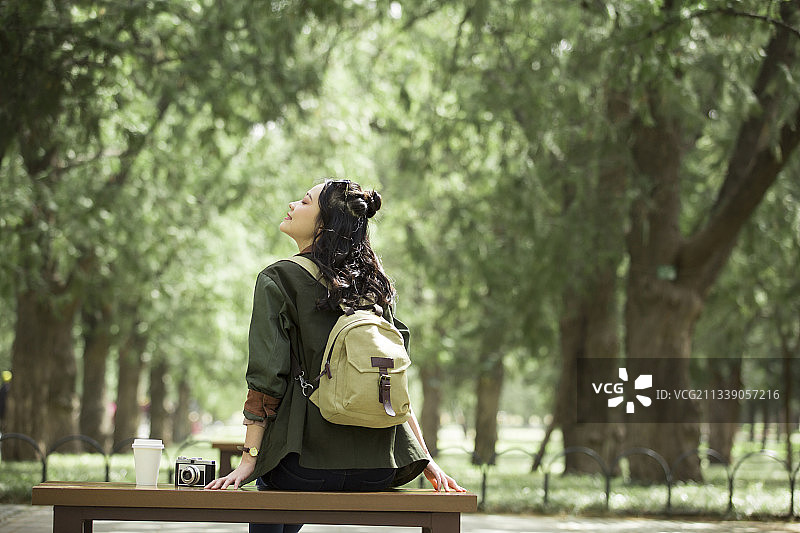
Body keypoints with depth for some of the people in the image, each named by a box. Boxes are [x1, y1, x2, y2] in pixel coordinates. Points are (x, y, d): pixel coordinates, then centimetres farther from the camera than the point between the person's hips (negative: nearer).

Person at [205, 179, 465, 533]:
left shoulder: (277, 280, -4)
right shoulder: (373, 284, 11)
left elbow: (266, 380, -11)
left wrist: (248, 460, -10)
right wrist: (426, 461, 10)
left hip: (307, 467, -5)